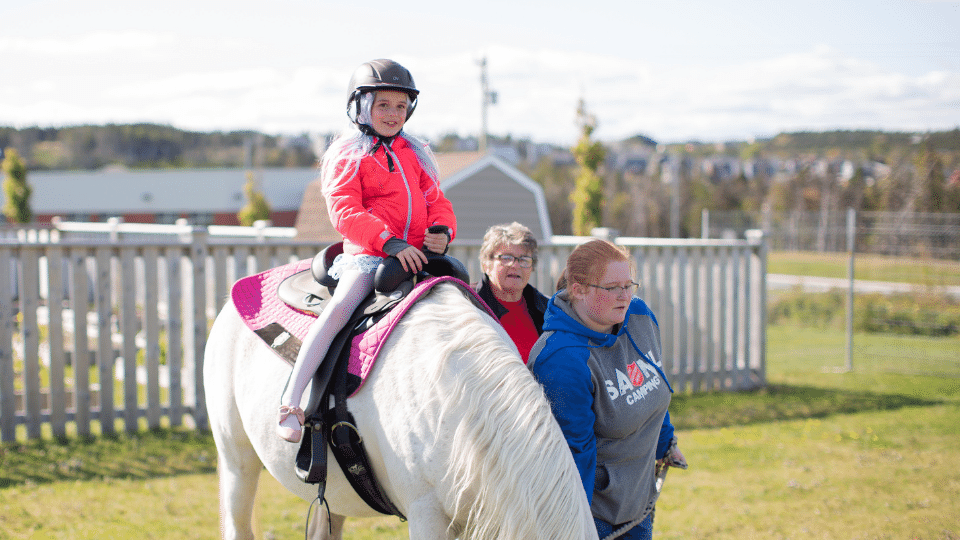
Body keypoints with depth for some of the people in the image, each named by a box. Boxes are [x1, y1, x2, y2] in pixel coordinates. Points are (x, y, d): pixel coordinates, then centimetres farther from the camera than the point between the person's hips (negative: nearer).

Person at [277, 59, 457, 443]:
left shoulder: (413, 155, 21)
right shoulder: (347, 156, 2)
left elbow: (436, 201, 20)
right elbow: (344, 212, -11)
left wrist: (443, 232, -4)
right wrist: (390, 241, -25)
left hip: (416, 254, 6)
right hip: (366, 255, -6)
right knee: (341, 306, -29)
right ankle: (290, 402, -31)